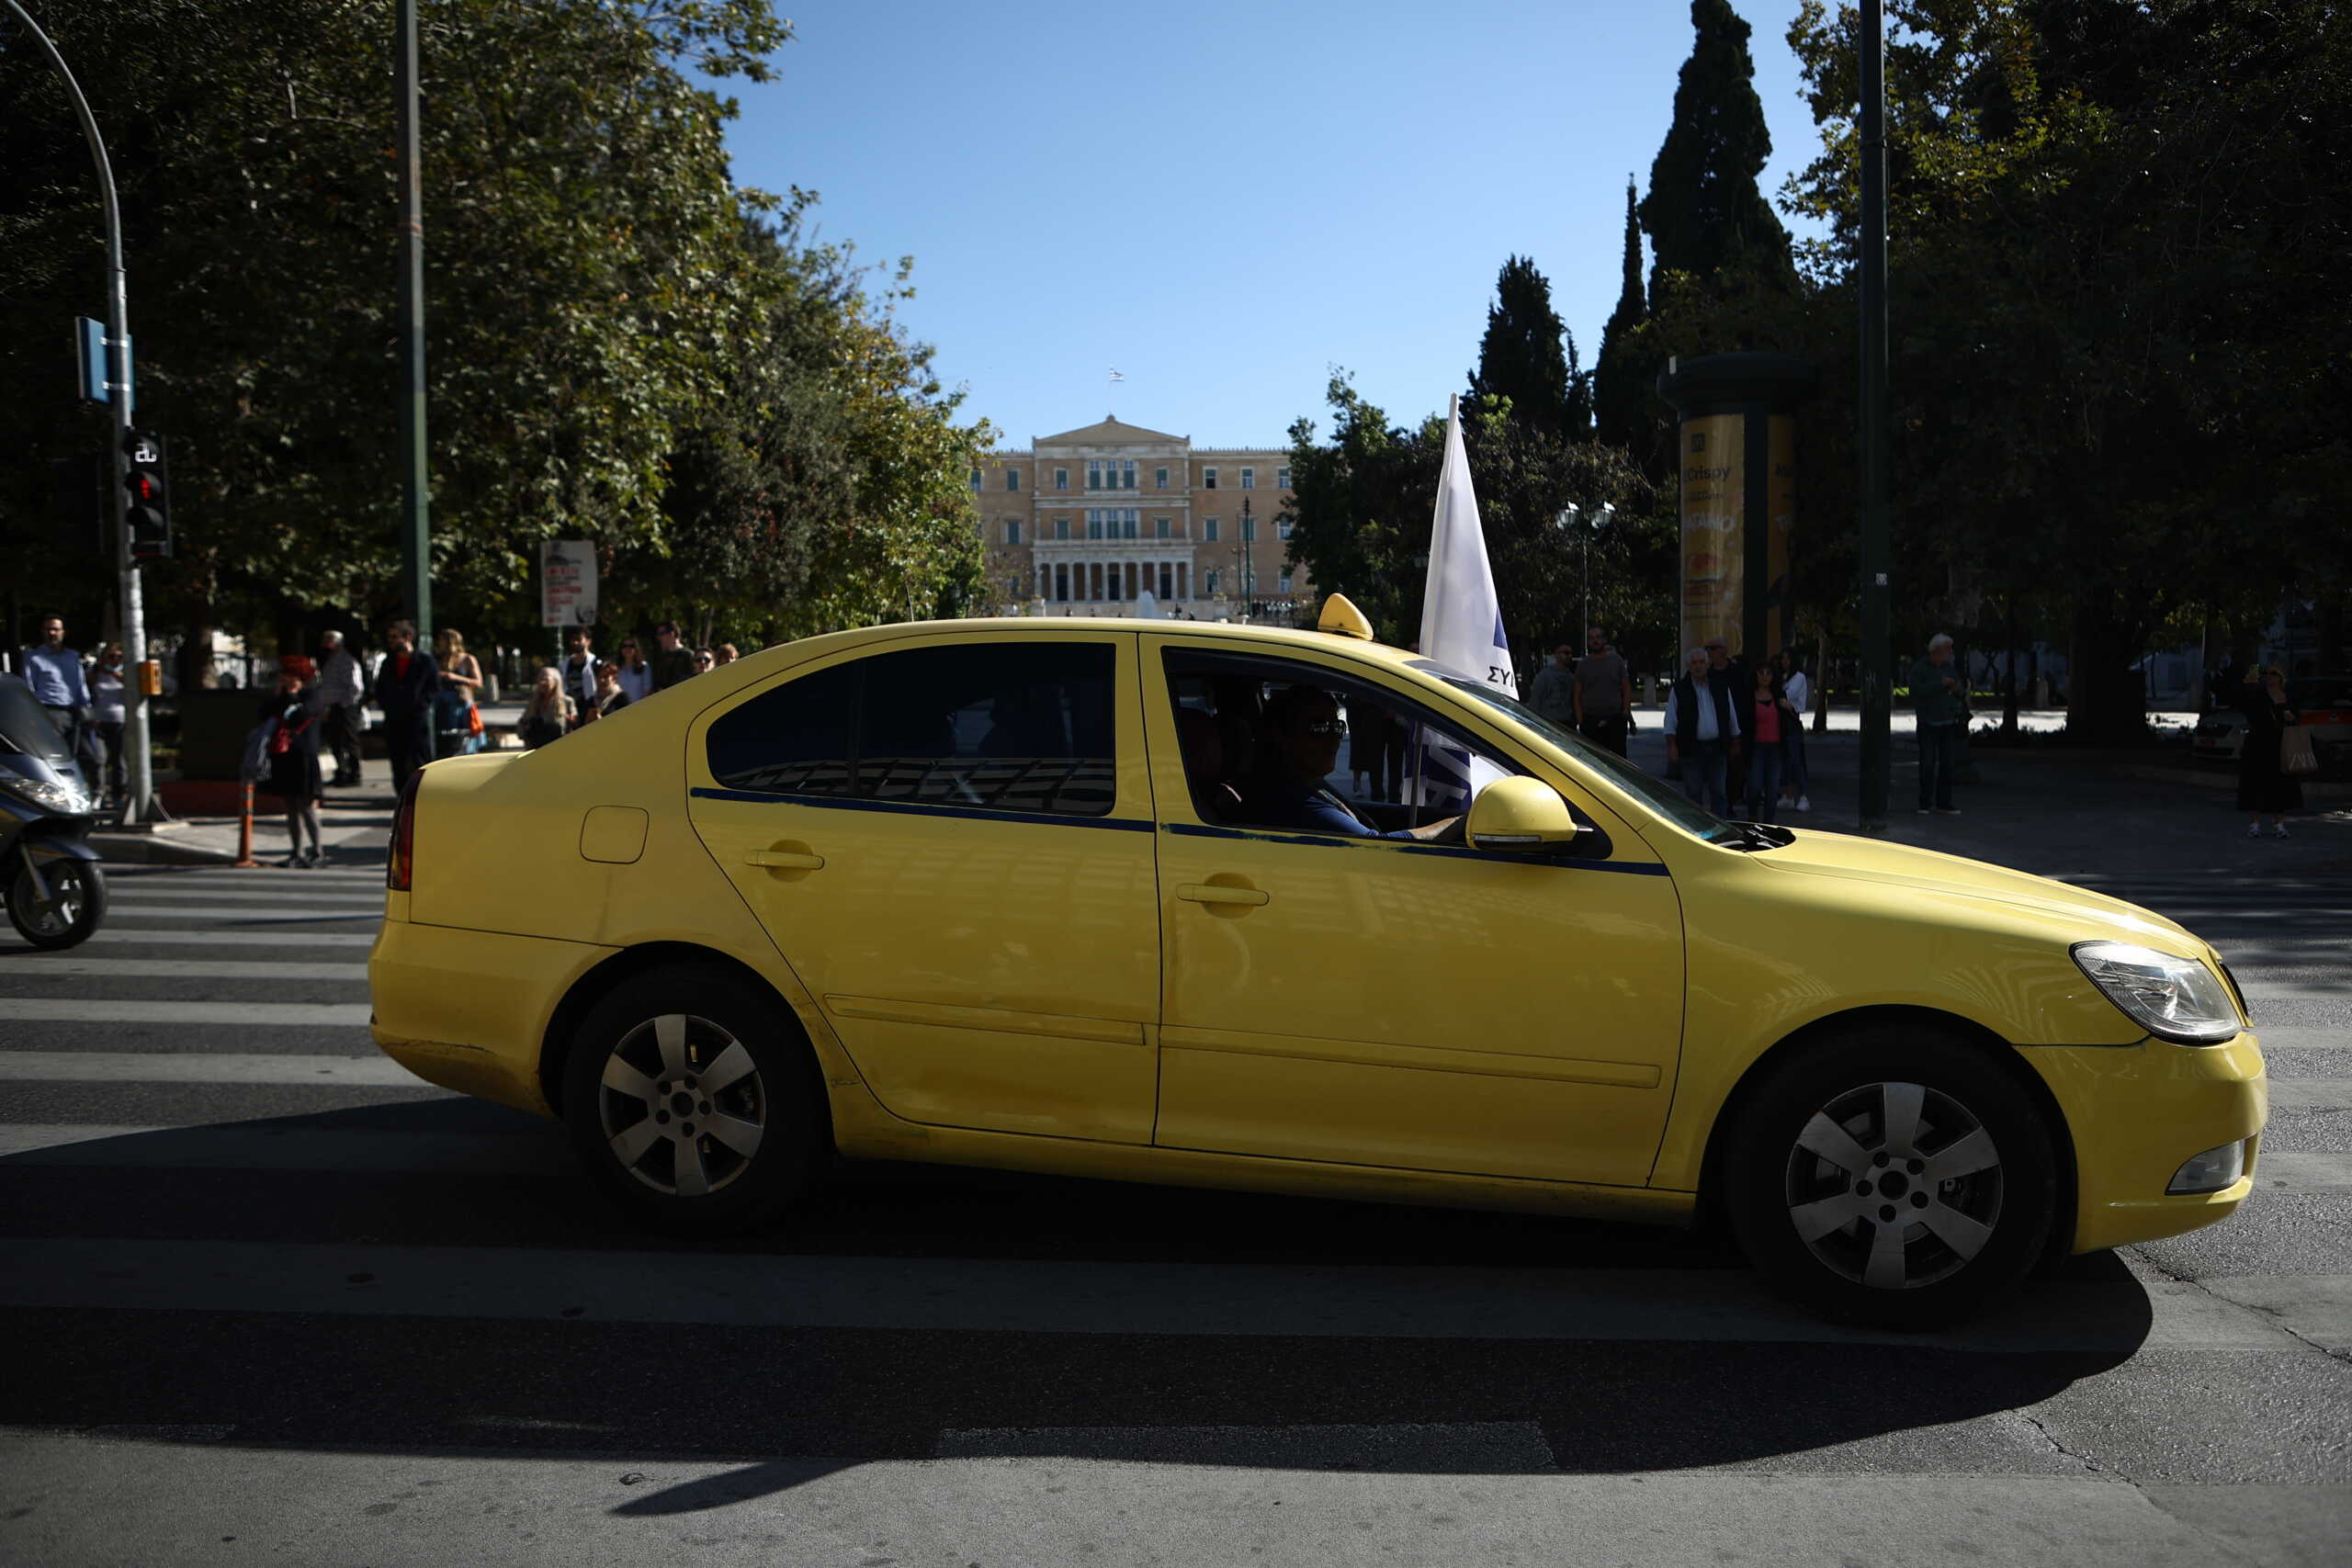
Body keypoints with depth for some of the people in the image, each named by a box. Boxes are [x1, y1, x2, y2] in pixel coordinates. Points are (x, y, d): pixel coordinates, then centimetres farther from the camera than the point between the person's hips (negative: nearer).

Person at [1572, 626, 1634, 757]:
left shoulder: (1616, 660, 6)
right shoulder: (1583, 664, 6)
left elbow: (1627, 688, 9)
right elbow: (1577, 695, 6)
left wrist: (1626, 712, 0)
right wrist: (1580, 720, -2)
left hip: (1615, 719, 0)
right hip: (1590, 720, 0)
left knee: (1619, 756, -1)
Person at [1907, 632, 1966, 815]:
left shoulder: (1949, 668, 7)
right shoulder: (1918, 669, -7)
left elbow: (1961, 693, 8)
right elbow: (1917, 691, -22)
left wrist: (1958, 688, -14)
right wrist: (1940, 684, -25)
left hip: (1948, 724, 4)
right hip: (1927, 724, -4)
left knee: (1947, 764, 1)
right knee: (1927, 765, -8)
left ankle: (1943, 802, 7)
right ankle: (1925, 803, -1)